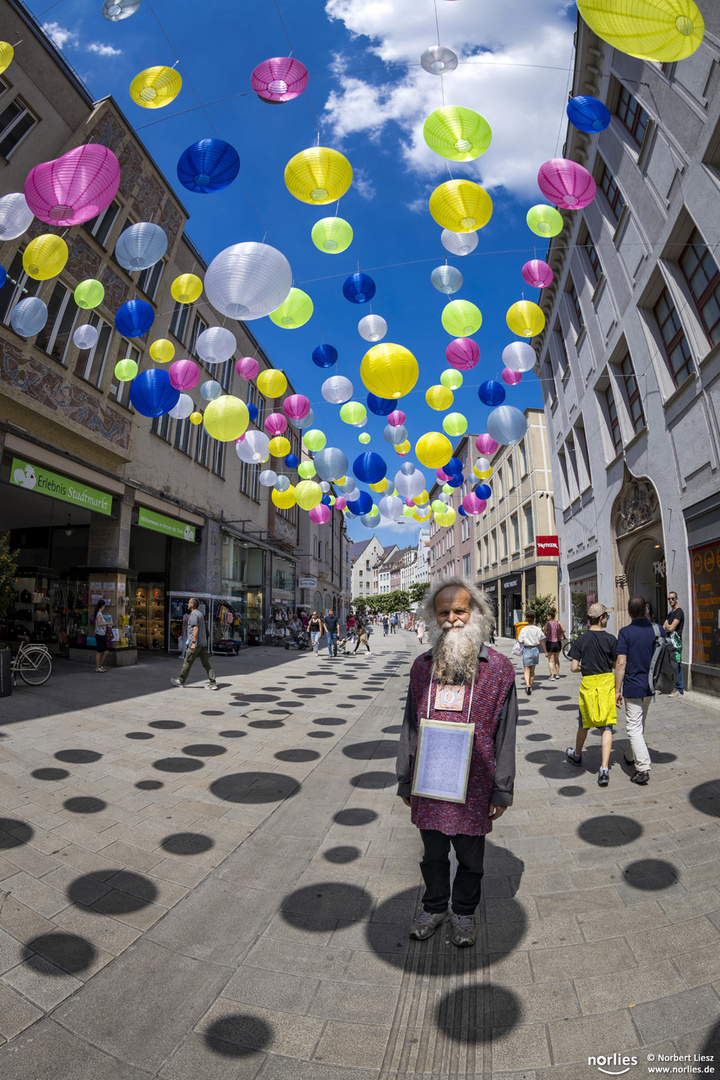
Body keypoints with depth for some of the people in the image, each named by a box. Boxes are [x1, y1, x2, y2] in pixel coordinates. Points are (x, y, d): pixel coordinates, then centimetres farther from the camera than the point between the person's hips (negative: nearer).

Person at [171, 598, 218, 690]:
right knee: (206, 664, 5)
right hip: (203, 643, 9)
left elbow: (195, 628, -21)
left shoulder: (194, 614, -11)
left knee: (187, 663, 7)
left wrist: (193, 642, -23)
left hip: (196, 644, -9)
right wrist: (189, 638, 35)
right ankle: (213, 683, -1)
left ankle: (181, 681, 21)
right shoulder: (200, 613, 18)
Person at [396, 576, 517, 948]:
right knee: (433, 854, 22)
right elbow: (410, 727, 5)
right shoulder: (422, 666, -2)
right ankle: (434, 907, 47)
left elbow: (505, 735, -5)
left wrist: (502, 790, -3)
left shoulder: (499, 669, -10)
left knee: (470, 856, 19)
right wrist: (405, 781, 8)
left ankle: (464, 912, 46)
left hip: (474, 788, -2)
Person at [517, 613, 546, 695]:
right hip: (535, 649, 3)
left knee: (526, 670, 2)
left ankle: (528, 685, -21)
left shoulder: (524, 630, -11)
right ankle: (530, 687, 27)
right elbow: (542, 641, 1)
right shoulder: (538, 629, -4)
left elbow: (521, 641, -10)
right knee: (532, 670, 17)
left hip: (527, 650, -3)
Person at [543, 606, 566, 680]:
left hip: (550, 643, -4)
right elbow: (564, 630, 5)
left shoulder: (547, 624, -12)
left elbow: (544, 633, -6)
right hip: (557, 643, 4)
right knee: (557, 659, 21)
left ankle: (552, 675, 1)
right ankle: (557, 674, 27)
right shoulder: (559, 623, -4)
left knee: (551, 660, 4)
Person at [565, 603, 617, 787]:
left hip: (588, 683, 1)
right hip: (607, 683, -1)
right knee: (606, 727, 3)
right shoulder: (611, 639, -7)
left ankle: (577, 755, 40)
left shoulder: (581, 639, -6)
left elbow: (574, 667, -7)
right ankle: (604, 769, -4)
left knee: (584, 723, 19)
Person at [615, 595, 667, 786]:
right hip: (651, 686, 6)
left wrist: (617, 690, -11)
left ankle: (643, 769, -6)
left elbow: (621, 663, -17)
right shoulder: (658, 629, -2)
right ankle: (631, 756, 38)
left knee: (634, 727, 1)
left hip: (633, 687, -6)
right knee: (640, 724, 22)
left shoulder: (625, 632, -16)